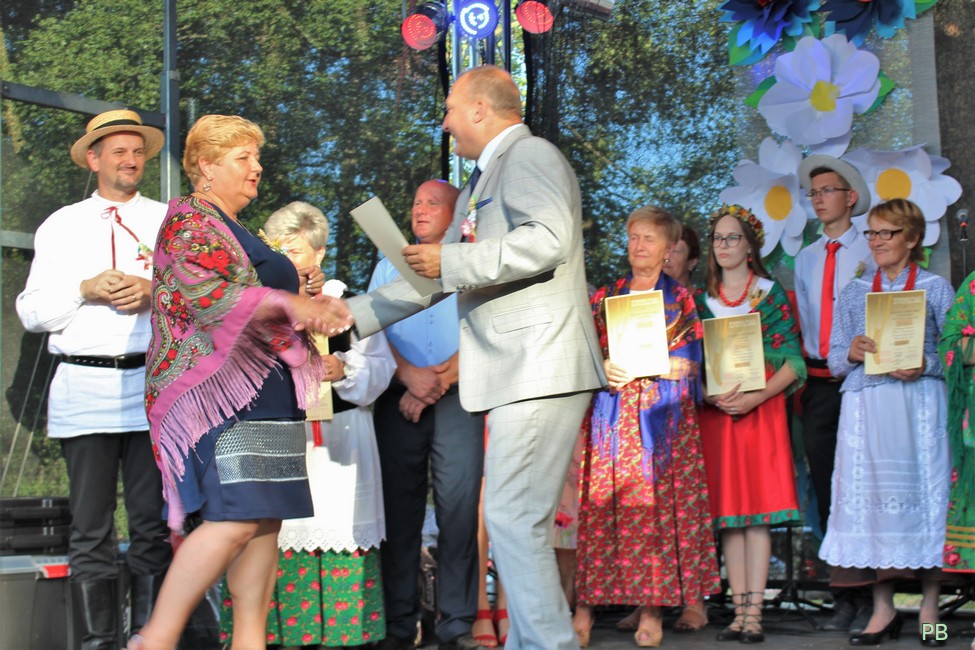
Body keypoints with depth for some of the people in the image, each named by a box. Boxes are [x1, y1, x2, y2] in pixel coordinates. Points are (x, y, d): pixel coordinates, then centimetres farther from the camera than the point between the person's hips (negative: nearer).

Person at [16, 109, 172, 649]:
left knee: (153, 524, 0)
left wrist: (154, 292, -10)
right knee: (90, 528, 1)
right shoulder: (61, 226, 14)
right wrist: (86, 290, -6)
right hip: (83, 388, 0)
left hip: (154, 385, 0)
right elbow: (31, 311, 9)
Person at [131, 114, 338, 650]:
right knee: (236, 518, -19)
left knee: (265, 519, 2)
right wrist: (288, 303, -22)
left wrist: (299, 294, 12)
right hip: (218, 387, -10)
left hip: (263, 392, 10)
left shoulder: (238, 232, 26)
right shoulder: (190, 221, -3)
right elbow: (207, 299, -17)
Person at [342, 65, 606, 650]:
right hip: (516, 373, 10)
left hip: (541, 364, -10)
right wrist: (354, 313, 27)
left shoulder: (530, 155, -5)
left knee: (513, 516, -13)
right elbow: (441, 278, 30)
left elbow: (549, 240, -22)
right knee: (521, 520, 11)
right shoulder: (482, 185, 25)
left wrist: (451, 261, -16)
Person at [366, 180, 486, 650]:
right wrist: (409, 374, -12)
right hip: (397, 400, 3)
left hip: (457, 399, -2)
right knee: (399, 508, 1)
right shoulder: (389, 267, 19)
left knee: (458, 506, -7)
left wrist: (437, 381, -12)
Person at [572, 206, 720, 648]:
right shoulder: (605, 297, 15)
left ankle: (653, 606, -3)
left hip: (662, 414, -1)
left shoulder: (679, 299, 9)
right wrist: (603, 370, -11)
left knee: (655, 506, -7)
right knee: (599, 508, -6)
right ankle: (585, 606, -7)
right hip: (609, 416, 2)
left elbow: (686, 364, 0)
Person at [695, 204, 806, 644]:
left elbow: (792, 363, -1)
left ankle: (754, 613, -8)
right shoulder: (703, 299, 13)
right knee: (727, 511, 1)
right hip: (716, 412, 3)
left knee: (757, 513, -8)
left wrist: (755, 398, -15)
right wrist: (713, 396, -10)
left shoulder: (770, 293, 4)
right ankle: (739, 612, 4)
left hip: (761, 410, -3)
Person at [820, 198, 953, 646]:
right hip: (866, 408, 3)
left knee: (922, 492, -4)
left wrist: (924, 365, -16)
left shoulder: (936, 288, 8)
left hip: (919, 404, -2)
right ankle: (883, 609, 8)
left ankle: (929, 608, 6)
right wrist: (852, 353, -9)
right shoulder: (854, 293, 15)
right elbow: (834, 360, 13)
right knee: (870, 495, -1)